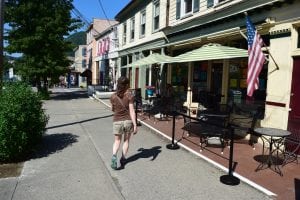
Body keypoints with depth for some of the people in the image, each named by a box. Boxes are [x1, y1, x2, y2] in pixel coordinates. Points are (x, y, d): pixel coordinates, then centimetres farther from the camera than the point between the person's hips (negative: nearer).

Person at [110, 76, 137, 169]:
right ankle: (123, 158, 23)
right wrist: (135, 125, -12)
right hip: (128, 121, -1)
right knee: (126, 140, 19)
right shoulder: (129, 95, -10)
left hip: (117, 121, 1)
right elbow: (132, 111, -13)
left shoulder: (113, 96, -2)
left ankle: (114, 156, -7)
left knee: (117, 141, 15)